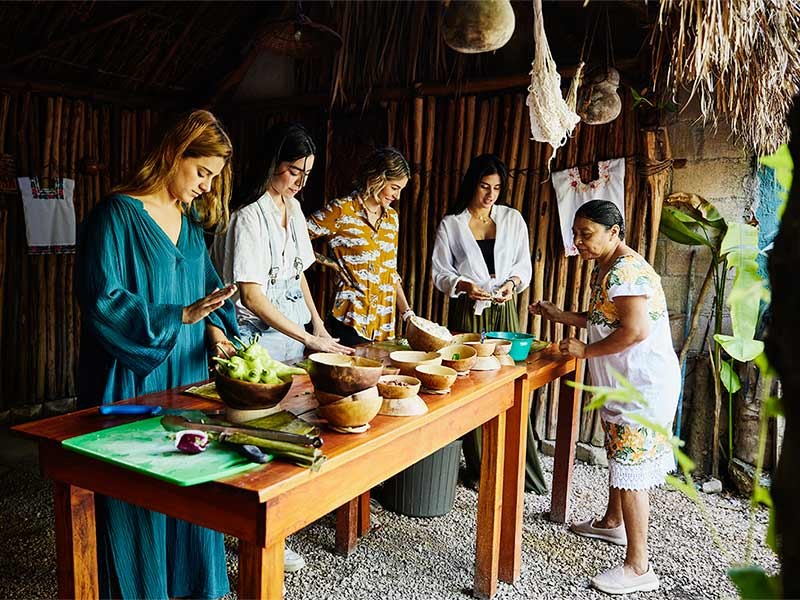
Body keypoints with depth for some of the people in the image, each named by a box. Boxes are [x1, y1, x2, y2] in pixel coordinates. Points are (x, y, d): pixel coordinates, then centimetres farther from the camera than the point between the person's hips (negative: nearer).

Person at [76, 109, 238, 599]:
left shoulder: (191, 220, 10)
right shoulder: (118, 213, -12)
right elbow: (101, 300, -19)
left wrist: (214, 326, -5)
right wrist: (181, 316, -23)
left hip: (186, 372, 7)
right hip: (131, 376, -6)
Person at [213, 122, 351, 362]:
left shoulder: (294, 207, 7)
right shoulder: (249, 216, -17)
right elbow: (251, 297, -21)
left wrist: (317, 324, 5)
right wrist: (308, 339, -20)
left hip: (292, 331, 7)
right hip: (258, 336, -7)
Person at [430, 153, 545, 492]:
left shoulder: (512, 219, 9)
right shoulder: (451, 224, 4)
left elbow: (524, 264, 11)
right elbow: (440, 272, 2)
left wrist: (513, 282, -10)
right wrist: (464, 285, -17)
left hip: (503, 310, 1)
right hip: (468, 312, -1)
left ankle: (525, 470, 8)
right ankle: (479, 470, 14)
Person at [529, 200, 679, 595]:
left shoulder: (627, 271, -22)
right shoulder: (602, 269, 11)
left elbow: (635, 330, -30)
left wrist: (586, 351, -21)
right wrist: (557, 315, 10)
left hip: (643, 384, -11)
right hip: (620, 383, 11)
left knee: (630, 469, -6)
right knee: (618, 454, 25)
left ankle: (638, 568, 5)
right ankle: (612, 522, 46)